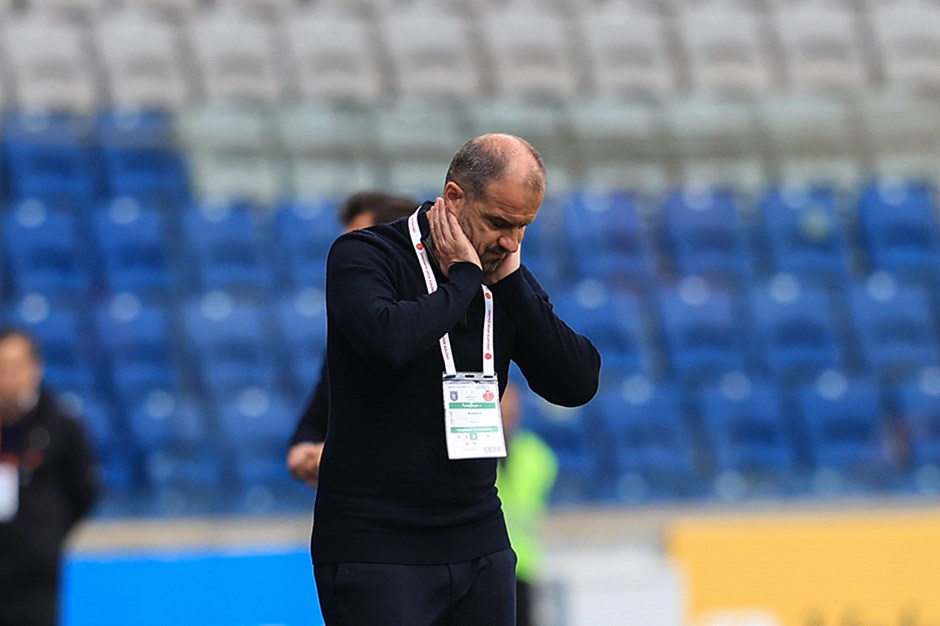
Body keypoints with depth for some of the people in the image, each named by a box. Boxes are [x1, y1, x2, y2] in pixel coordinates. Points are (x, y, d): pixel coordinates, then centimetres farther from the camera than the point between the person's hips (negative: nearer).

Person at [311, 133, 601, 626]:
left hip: (479, 544, 6)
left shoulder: (506, 284, 9)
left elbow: (578, 384, -1)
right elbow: (385, 340, -29)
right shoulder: (363, 256, -8)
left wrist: (512, 280, -7)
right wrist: (464, 278, -16)